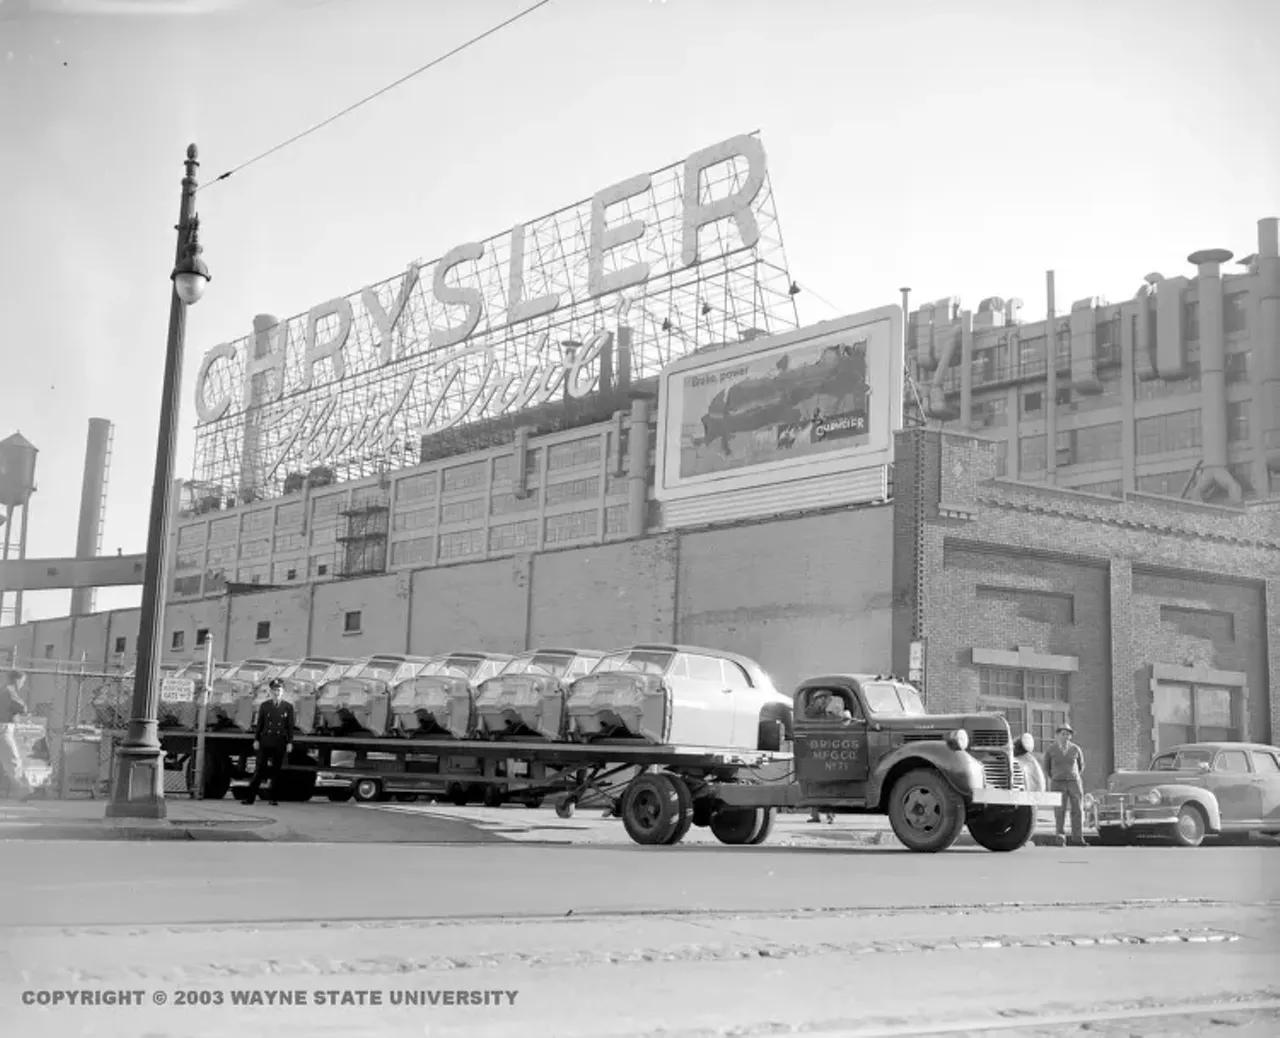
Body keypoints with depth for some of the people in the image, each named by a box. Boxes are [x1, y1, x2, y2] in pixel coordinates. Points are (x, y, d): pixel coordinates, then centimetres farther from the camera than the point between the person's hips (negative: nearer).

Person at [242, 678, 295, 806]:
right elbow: (259, 724, 7)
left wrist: (290, 742, -3)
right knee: (260, 769, -3)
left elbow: (290, 726, 3)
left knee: (276, 770, 3)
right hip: (265, 741, 0)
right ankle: (250, 797, -2)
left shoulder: (288, 707, 4)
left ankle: (273, 798, 9)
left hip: (280, 743, 0)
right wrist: (256, 740, 1)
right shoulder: (264, 706, 7)